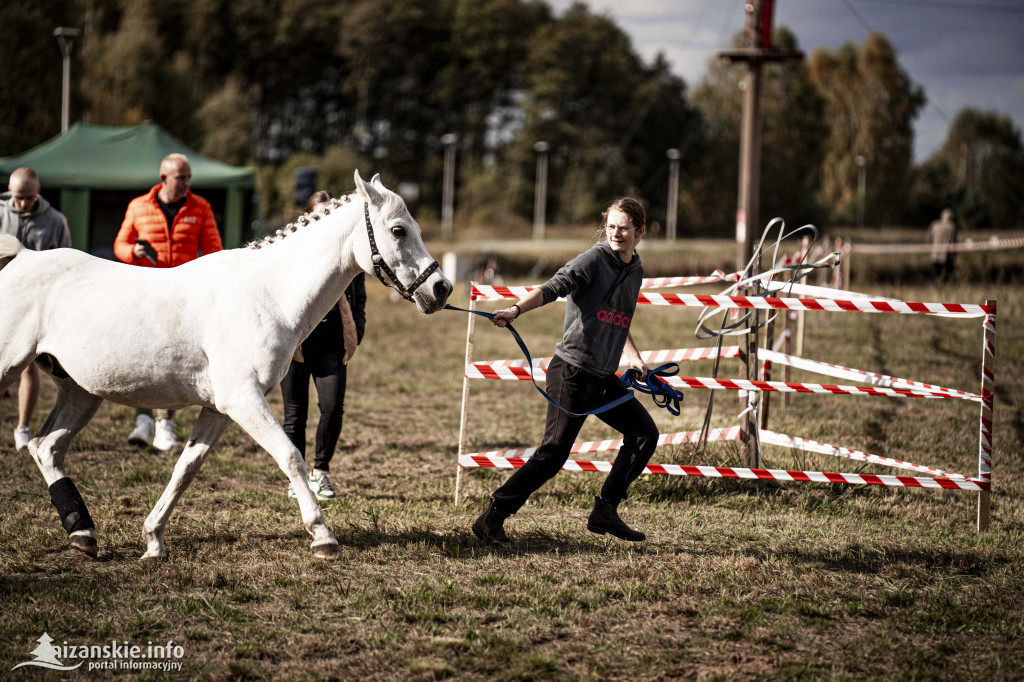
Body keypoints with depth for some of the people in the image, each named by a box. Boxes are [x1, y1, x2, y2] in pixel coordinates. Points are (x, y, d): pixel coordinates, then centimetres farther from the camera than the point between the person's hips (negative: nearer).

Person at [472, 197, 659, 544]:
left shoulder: (635, 271, 15)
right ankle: (492, 518, -4)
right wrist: (517, 309, -37)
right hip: (573, 371, -8)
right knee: (554, 452, -11)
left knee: (645, 434, 7)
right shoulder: (594, 259, -8)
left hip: (604, 377, 8)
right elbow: (554, 287, -22)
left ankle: (605, 512, 14)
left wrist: (634, 359, 18)